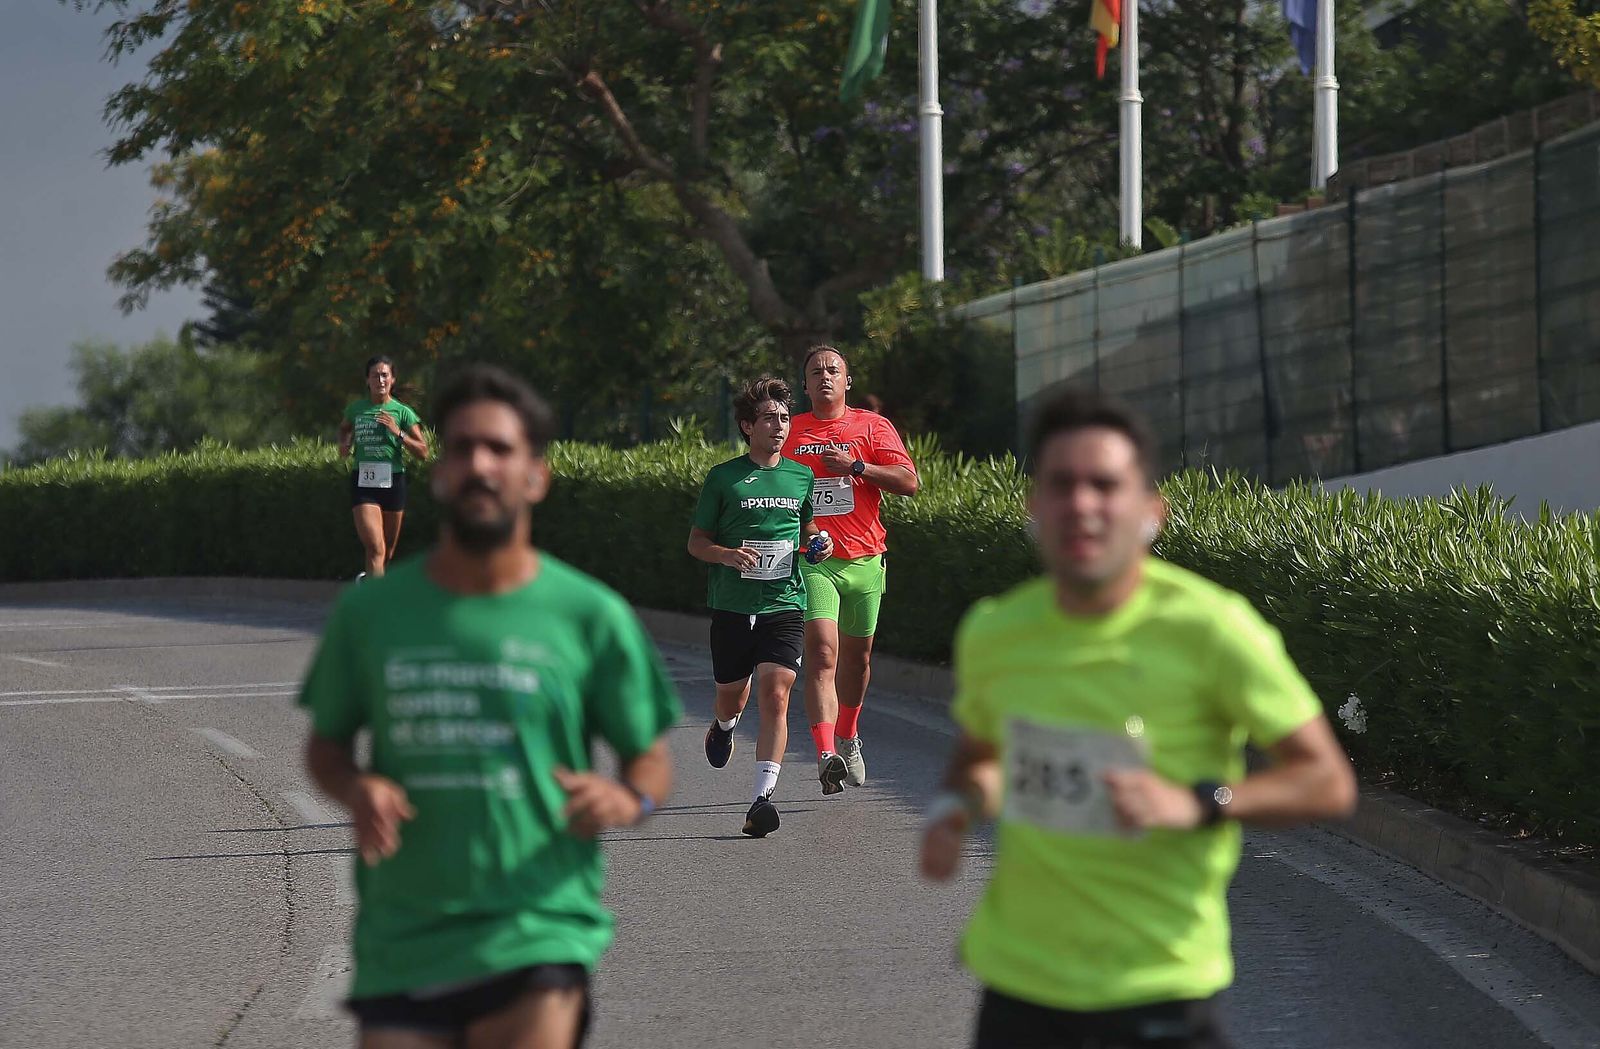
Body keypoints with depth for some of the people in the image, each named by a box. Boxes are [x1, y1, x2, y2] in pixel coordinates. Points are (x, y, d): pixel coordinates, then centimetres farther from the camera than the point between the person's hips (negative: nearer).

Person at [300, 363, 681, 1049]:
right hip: (400, 947, 3)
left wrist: (626, 801, -13)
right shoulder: (369, 612, 7)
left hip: (538, 934, -3)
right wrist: (357, 790, -4)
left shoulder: (592, 617, 1)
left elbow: (651, 762, 10)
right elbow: (326, 745, 19)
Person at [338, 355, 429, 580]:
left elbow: (423, 451, -3)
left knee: (388, 552, 13)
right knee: (375, 548, -17)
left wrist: (398, 432, -15)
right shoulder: (356, 409, 5)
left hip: (392, 482, 1)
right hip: (363, 483, -1)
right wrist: (344, 444, 7)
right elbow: (344, 428, 29)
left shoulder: (402, 412, 0)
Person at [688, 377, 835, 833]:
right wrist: (726, 554, -16)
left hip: (784, 606, 0)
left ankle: (763, 797, -19)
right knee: (732, 696, 14)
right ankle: (722, 726, 52)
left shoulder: (801, 476, 8)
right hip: (732, 605, 0)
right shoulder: (723, 478, 0)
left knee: (775, 696, -15)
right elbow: (696, 541, 4)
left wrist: (819, 545, 3)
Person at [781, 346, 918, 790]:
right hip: (811, 561, -2)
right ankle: (827, 755, -26)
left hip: (864, 561, 2)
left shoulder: (873, 426, 5)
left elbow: (909, 481, -4)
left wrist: (856, 466, -15)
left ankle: (847, 737, 39)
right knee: (822, 653, -18)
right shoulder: (790, 432, 7)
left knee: (856, 656, 15)